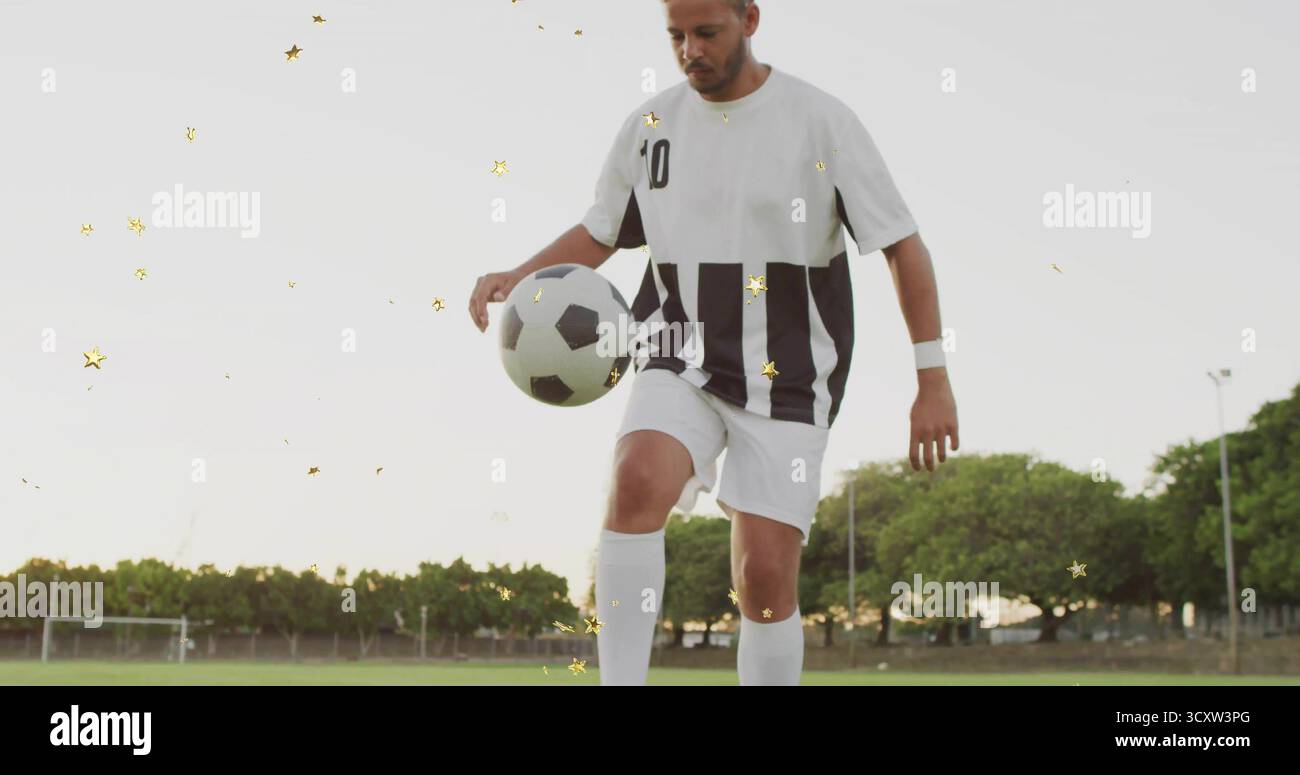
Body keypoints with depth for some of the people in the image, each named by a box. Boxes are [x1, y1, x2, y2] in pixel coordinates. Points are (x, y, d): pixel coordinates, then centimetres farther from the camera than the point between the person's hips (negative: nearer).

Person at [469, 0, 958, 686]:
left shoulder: (820, 121, -6)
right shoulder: (650, 126, 5)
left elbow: (903, 247, -3)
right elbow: (598, 234, 18)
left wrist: (933, 381, -7)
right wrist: (517, 277, 0)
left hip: (787, 379, -2)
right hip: (680, 365, 2)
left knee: (766, 577, -6)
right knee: (636, 481, -29)